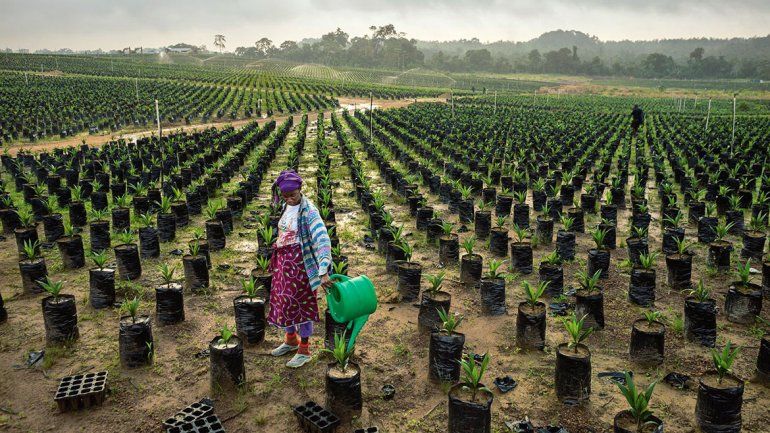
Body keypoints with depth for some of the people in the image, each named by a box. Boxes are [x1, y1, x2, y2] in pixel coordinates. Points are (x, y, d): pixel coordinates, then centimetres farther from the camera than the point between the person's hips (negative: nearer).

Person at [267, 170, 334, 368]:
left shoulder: (309, 211, -22)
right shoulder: (287, 206, 4)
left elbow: (323, 241, -30)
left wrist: (323, 271, -38)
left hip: (300, 264, -8)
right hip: (283, 262, 8)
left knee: (301, 304, 4)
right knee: (284, 301, 18)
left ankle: (304, 350, 20)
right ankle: (291, 339, 40)